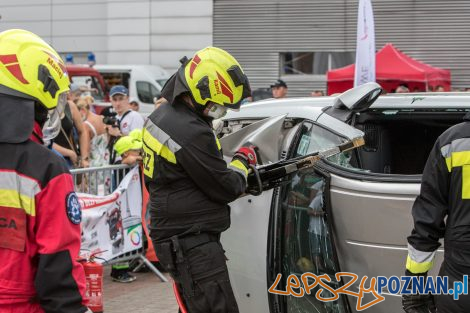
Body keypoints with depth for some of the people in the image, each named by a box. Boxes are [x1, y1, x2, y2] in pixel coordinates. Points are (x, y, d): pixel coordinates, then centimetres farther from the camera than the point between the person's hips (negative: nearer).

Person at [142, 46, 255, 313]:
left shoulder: (163, 114, 8)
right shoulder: (192, 133, -23)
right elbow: (225, 188, -13)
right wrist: (242, 162, 5)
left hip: (172, 233, 10)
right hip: (192, 242, -10)